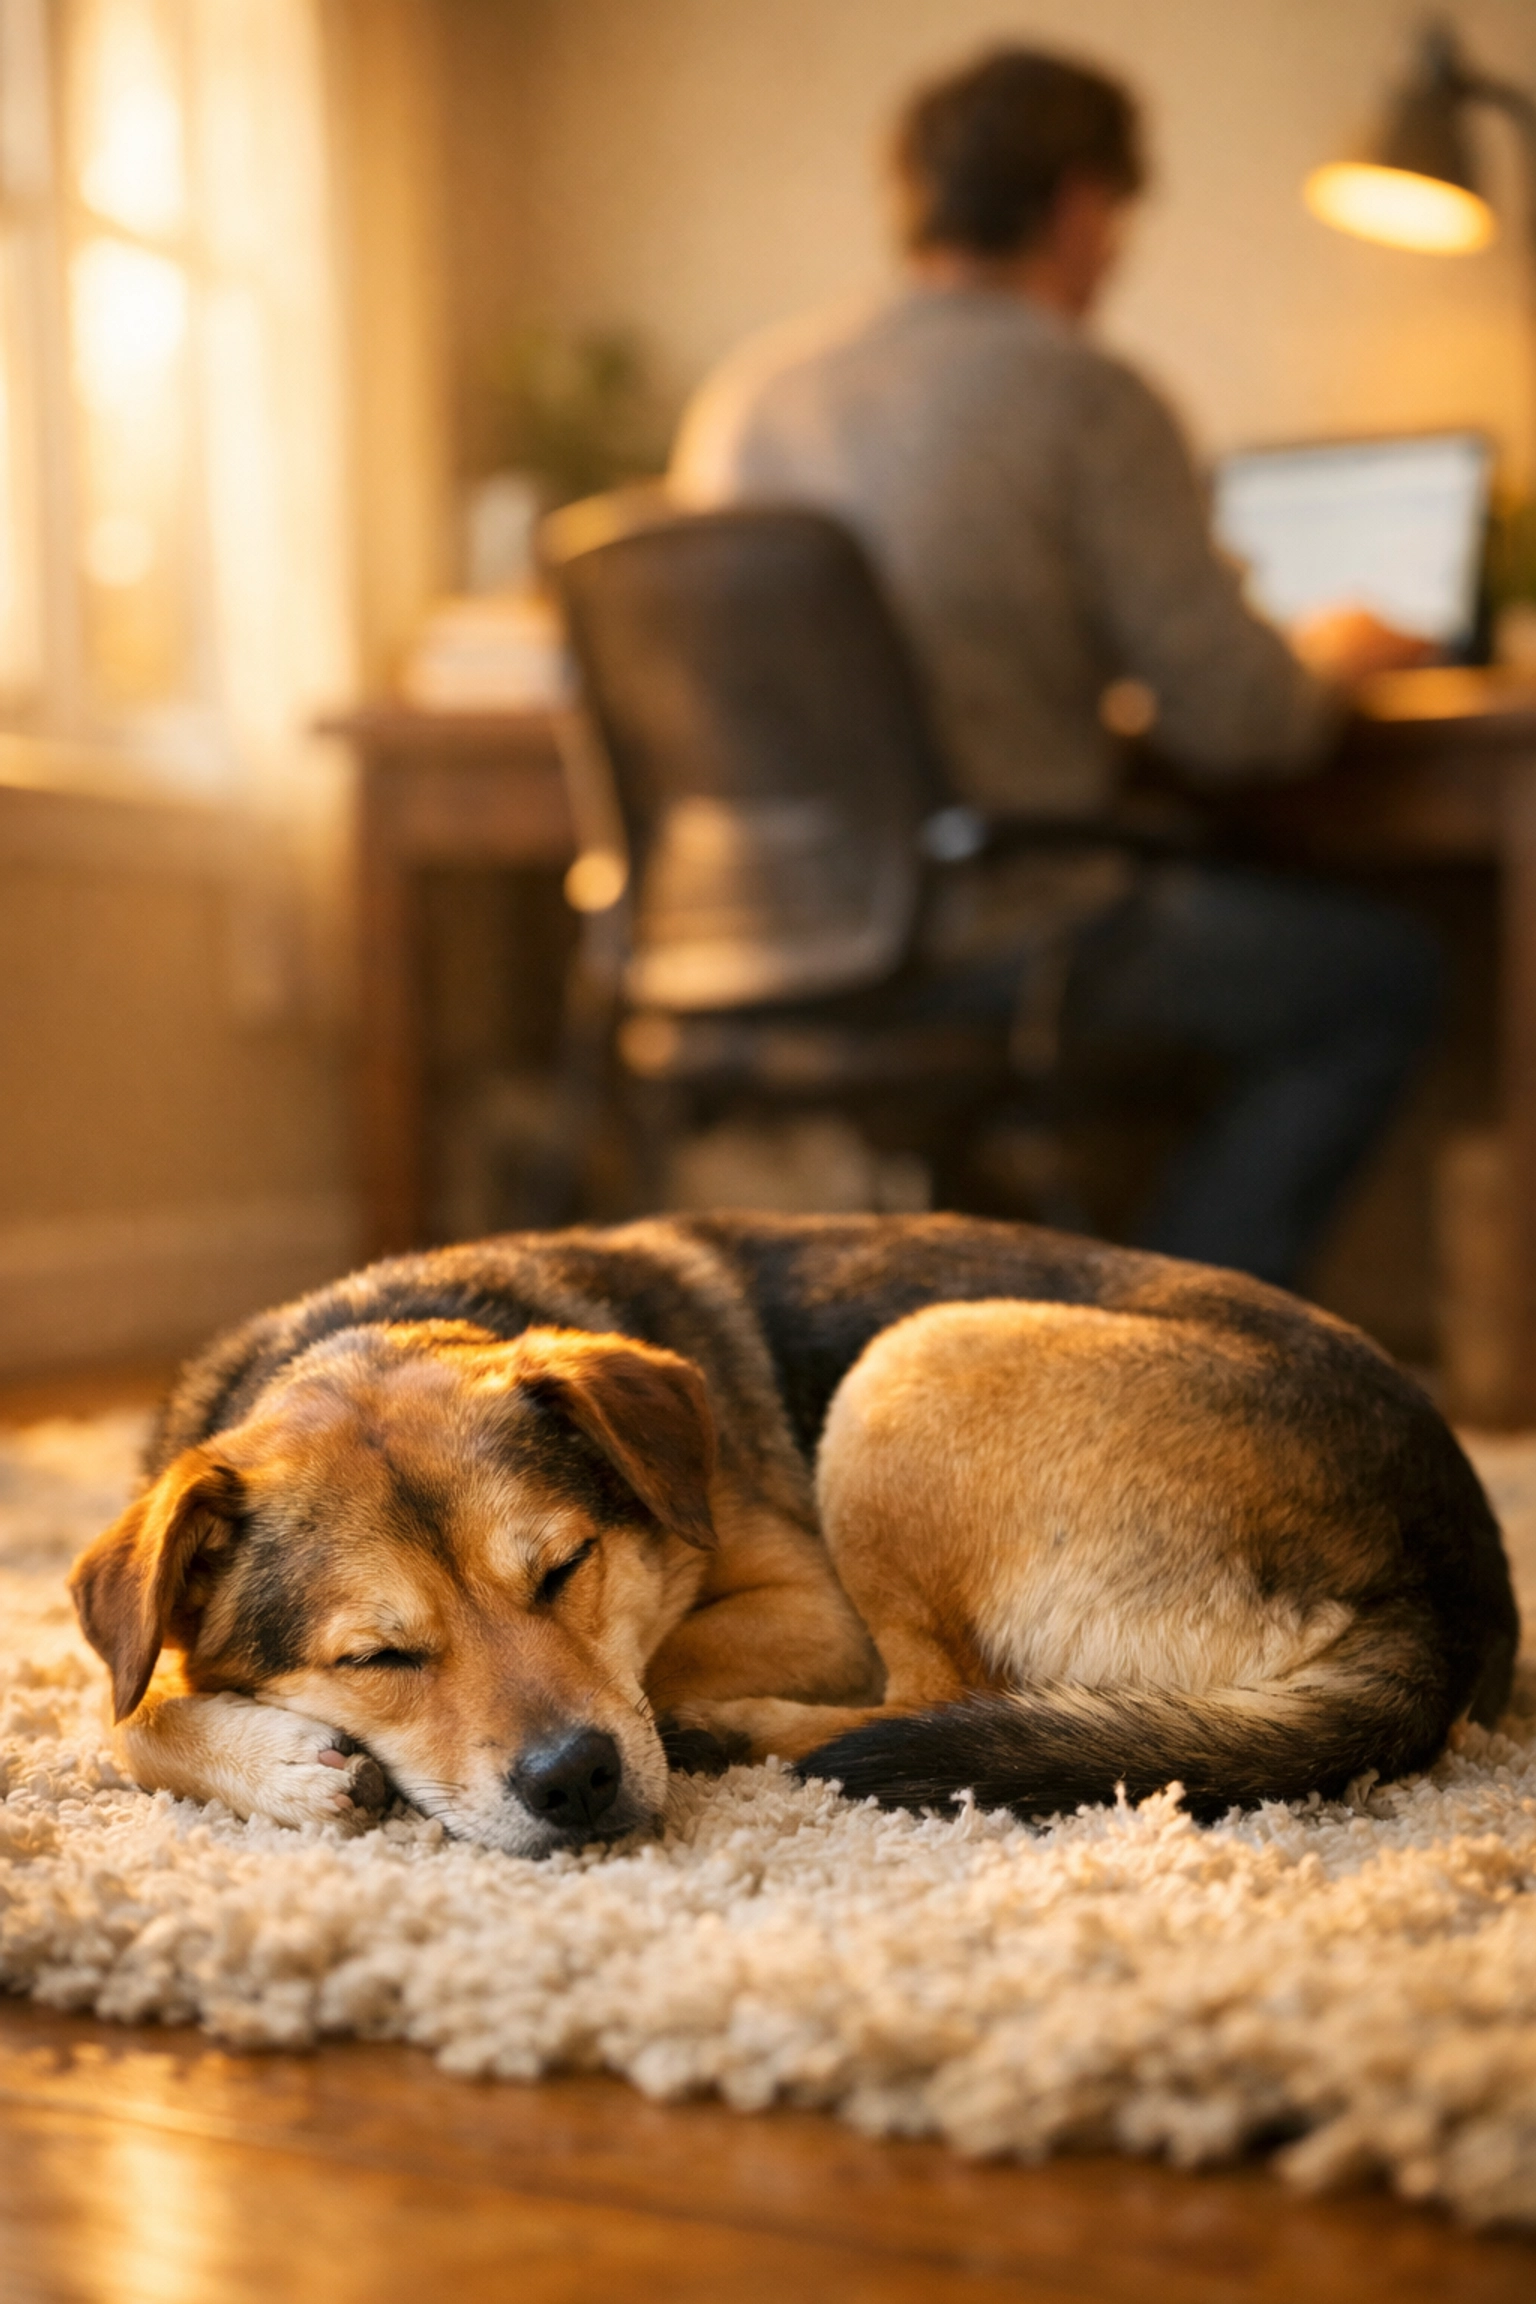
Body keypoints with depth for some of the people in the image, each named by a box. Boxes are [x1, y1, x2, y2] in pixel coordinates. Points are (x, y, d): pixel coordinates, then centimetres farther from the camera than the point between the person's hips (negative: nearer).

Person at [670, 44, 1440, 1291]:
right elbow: (1233, 721, -11)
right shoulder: (1083, 393, -10)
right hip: (982, 941, -7)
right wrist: (1333, 660, 14)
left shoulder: (744, 388, 10)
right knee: (1382, 971, 12)